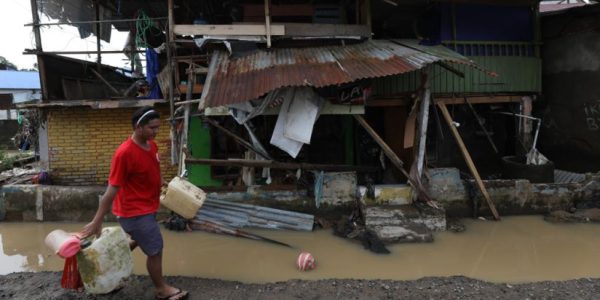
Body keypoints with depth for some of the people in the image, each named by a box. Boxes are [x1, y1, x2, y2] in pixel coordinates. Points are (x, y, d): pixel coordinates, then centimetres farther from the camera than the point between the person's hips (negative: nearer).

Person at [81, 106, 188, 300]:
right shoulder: (124, 153, -27)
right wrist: (97, 221, -19)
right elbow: (112, 190, -24)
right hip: (135, 212, -8)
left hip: (147, 208, 8)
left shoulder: (152, 145, -1)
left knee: (138, 242, 26)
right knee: (155, 250, 4)